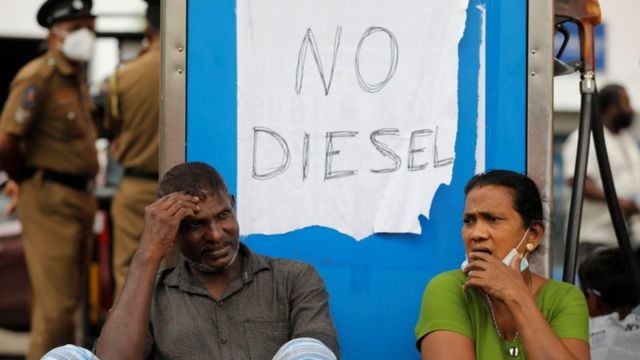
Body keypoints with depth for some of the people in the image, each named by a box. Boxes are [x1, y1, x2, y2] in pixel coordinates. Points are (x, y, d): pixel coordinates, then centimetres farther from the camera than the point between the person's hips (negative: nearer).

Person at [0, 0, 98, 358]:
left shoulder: (77, 75, 13)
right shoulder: (38, 78, -15)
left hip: (80, 196, 9)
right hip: (50, 199, -9)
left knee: (68, 299, 17)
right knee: (56, 304, -9)